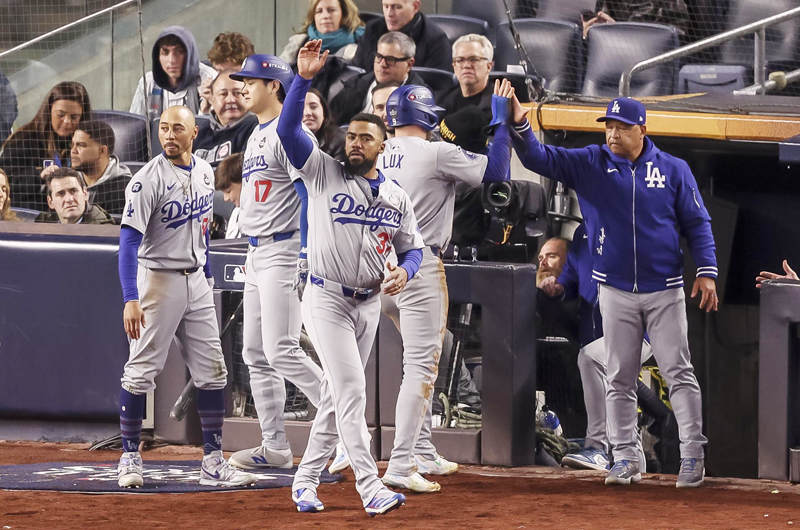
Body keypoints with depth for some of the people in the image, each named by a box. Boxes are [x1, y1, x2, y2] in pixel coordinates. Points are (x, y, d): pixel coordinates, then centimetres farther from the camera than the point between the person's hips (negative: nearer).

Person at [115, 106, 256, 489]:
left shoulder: (204, 173, 6)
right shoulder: (149, 179, -16)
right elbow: (129, 240, -21)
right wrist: (130, 299, -30)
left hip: (196, 281, 6)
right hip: (158, 280, -6)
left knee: (212, 371, 4)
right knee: (141, 370, -3)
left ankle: (213, 463, 7)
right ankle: (129, 457, 8)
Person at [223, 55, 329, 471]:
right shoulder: (256, 135, 18)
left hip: (284, 250, -10)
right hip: (258, 254, 10)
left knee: (282, 351, -16)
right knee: (255, 354, 9)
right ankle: (275, 448, 12)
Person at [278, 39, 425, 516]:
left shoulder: (397, 196, 9)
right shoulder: (324, 173, -3)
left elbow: (413, 248, 14)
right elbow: (288, 128, -13)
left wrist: (404, 272, -10)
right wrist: (305, 79, -25)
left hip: (369, 302, 5)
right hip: (327, 297, -5)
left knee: (338, 396, 10)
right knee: (351, 391, -13)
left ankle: (306, 481, 20)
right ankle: (371, 489, -19)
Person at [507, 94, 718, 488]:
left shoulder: (673, 170, 1)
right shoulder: (589, 164, 3)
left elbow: (697, 223, 4)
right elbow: (539, 159, -5)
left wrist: (706, 271, -7)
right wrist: (520, 125, -24)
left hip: (665, 290, -2)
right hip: (616, 290, 2)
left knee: (678, 373, -4)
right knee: (619, 380, 4)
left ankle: (692, 455, -1)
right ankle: (624, 458, 9)